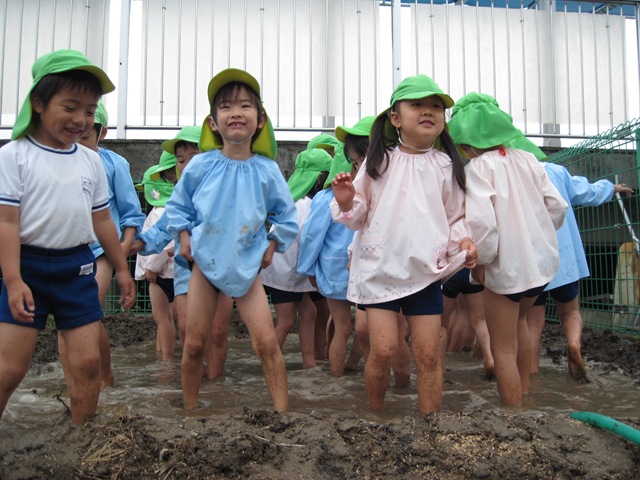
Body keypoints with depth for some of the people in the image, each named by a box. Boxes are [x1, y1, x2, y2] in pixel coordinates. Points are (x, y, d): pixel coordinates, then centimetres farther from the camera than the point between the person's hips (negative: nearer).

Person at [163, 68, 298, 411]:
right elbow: (178, 205, 10)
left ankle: (283, 412, 5)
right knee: (194, 344, 7)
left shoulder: (266, 170, -6)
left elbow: (286, 215, 7)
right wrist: (185, 237, 0)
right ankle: (190, 410, 28)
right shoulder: (200, 165, -6)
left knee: (266, 343, -7)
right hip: (205, 261, 1)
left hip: (247, 265, 0)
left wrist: (272, 246, 0)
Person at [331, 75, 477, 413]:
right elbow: (359, 215, 6)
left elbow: (456, 216, 13)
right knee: (383, 350, -5)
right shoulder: (379, 161, 3)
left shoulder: (445, 166, 6)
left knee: (428, 354, 4)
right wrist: (346, 202, -15)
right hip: (380, 267, -1)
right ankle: (375, 411, 20)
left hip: (426, 270, 2)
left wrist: (463, 240, -6)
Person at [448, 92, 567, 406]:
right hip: (542, 260, 7)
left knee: (504, 348, 8)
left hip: (507, 266, -7)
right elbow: (557, 206, 3)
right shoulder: (527, 159, 1)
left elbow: (480, 221, -27)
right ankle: (524, 389, 45)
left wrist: (480, 260, -12)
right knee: (518, 320, 32)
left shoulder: (477, 168, -16)